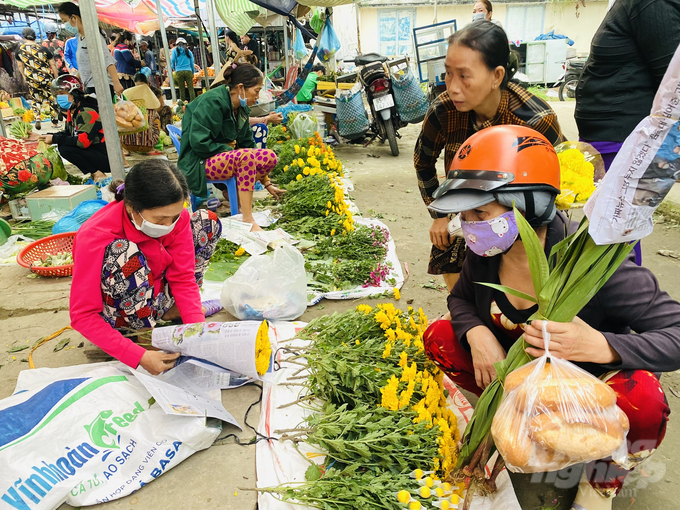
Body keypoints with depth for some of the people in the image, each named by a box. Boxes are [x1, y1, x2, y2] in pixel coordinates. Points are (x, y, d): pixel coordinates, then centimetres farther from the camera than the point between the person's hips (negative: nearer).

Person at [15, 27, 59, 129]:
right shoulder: (43, 49, -8)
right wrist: (56, 78, 9)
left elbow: (20, 65, 11)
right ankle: (55, 122, 11)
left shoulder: (20, 49, 1)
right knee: (52, 99, 9)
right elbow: (53, 65, -3)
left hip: (31, 80, 2)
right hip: (46, 78, -2)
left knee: (36, 99, 17)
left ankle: (37, 118, -3)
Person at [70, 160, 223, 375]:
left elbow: (183, 278, -16)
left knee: (207, 221, -8)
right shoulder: (95, 237, -34)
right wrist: (139, 357, -38)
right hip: (117, 313, -5)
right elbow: (83, 316, -30)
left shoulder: (174, 215, -20)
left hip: (156, 290, 5)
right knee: (121, 252, -38)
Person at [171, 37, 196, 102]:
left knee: (182, 89, 3)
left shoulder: (175, 50, 8)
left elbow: (172, 60, 3)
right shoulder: (188, 51, 11)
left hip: (179, 72, 0)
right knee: (191, 88, -1)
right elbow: (192, 63, 11)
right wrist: (193, 73, 20)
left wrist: (173, 68, 22)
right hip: (188, 71, 0)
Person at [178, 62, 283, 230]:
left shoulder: (241, 108, 7)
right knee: (246, 157, -34)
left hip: (224, 156, 8)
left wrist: (266, 183, 9)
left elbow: (247, 144, 11)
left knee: (270, 157, -11)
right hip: (198, 162, -8)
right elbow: (198, 142, -24)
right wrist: (228, 148, -16)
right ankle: (247, 220, -31)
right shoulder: (213, 102, -18)